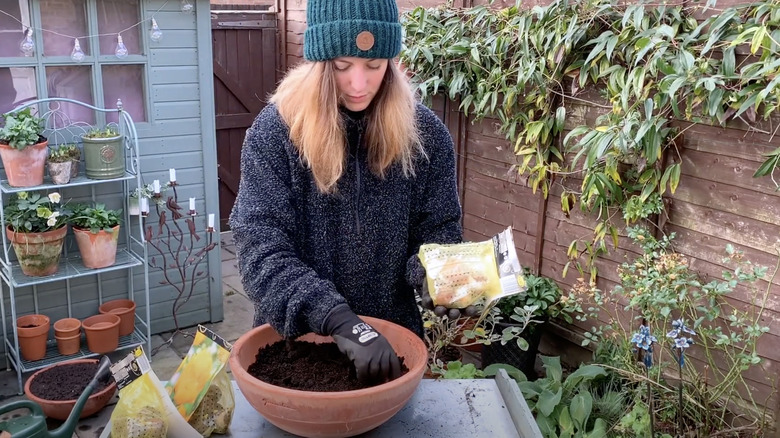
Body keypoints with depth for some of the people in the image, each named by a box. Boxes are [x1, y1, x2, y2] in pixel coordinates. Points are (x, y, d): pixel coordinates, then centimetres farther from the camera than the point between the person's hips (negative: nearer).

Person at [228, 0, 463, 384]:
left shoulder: (424, 133, -8)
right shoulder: (273, 132, -15)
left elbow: (439, 233, -2)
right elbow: (261, 250, -22)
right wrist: (340, 321, -35)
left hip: (389, 338, 2)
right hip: (292, 336, -1)